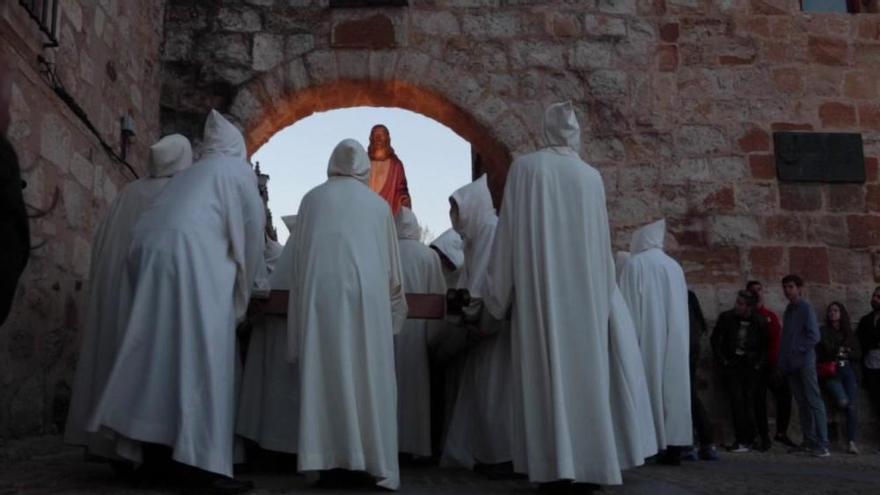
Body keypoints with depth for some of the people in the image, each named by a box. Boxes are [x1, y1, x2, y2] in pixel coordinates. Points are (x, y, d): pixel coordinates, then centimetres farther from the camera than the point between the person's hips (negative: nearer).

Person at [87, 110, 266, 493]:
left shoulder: (191, 173, 32)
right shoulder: (238, 170, 14)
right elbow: (253, 229, 9)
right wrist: (244, 284, 21)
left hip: (151, 254, 7)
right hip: (194, 259, -7)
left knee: (160, 349, 10)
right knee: (200, 354, -8)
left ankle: (138, 445, 13)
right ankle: (201, 458, -12)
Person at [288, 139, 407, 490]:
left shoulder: (312, 199, 14)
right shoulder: (378, 205, 13)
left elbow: (298, 256, 15)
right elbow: (391, 265, 17)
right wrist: (393, 307, 29)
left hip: (319, 293, 1)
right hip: (365, 293, 0)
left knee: (325, 374, 1)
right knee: (367, 375, 2)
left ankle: (330, 460, 0)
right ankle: (368, 460, 2)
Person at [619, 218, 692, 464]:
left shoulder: (635, 263, -3)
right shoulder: (675, 266, 13)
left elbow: (629, 304, -10)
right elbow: (682, 307, 15)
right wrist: (675, 337, 18)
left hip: (647, 337, -5)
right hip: (675, 339, 5)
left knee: (648, 386, -4)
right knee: (673, 386, 3)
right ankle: (674, 445, 1)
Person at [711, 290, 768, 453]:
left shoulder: (759, 323, -4)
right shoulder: (726, 317, -5)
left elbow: (765, 346, 7)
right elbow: (715, 339, 4)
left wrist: (759, 365, -2)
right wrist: (722, 360, -1)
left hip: (750, 366, 1)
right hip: (731, 364, -1)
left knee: (749, 401, -1)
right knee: (737, 400, -10)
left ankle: (747, 440, 7)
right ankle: (742, 439, -6)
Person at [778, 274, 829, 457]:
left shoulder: (806, 308, -4)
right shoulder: (788, 310, 17)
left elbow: (814, 336, -11)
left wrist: (797, 351, -11)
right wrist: (783, 361, 10)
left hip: (805, 362, -7)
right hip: (791, 364, 7)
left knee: (814, 402, -8)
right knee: (802, 404, 7)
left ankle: (822, 444, -9)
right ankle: (809, 442, 11)